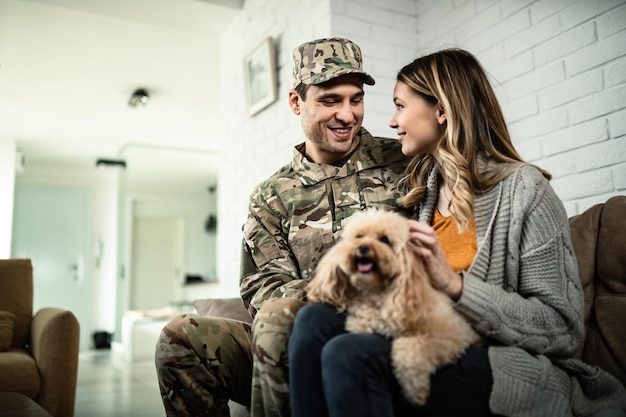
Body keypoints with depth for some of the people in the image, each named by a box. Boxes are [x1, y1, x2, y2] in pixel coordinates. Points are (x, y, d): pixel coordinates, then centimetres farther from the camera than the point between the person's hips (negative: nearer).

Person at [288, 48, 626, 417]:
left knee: (350, 355, -30)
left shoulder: (522, 189, -6)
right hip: (437, 351, 6)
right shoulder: (421, 190, 14)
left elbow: (564, 331, -10)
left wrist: (454, 284, -19)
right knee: (316, 318, -19)